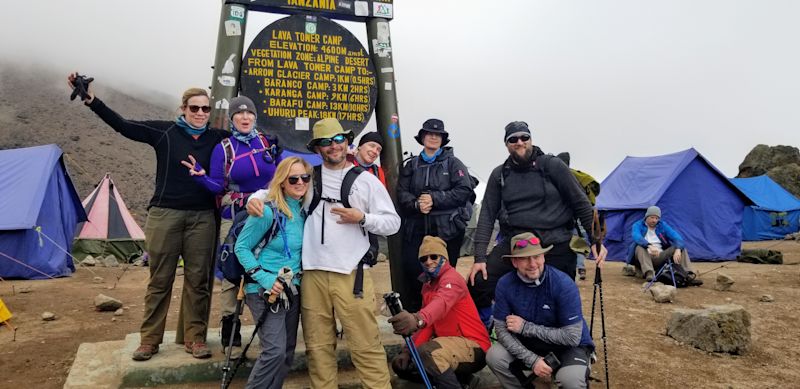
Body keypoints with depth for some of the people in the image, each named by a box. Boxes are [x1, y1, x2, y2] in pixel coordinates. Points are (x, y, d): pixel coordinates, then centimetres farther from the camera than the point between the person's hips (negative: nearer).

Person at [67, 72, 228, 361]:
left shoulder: (216, 138, 6)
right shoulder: (165, 131, 0)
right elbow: (123, 126, -5)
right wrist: (91, 100, -12)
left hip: (202, 217, 2)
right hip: (165, 214, -1)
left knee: (198, 279, 5)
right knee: (160, 279, 6)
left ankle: (195, 338, 16)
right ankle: (149, 340, 19)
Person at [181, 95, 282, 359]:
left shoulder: (268, 142, 6)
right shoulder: (223, 148, 1)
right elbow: (217, 188, -3)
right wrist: (201, 176, -19)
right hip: (234, 218, -2)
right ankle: (230, 336, 13)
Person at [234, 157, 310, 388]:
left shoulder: (304, 210, 3)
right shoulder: (268, 212, -15)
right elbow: (241, 248, -10)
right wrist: (264, 278, -19)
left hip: (292, 289, 7)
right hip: (265, 290, -7)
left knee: (288, 352, 12)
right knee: (275, 351, -14)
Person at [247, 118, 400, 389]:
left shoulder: (367, 181, 6)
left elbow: (393, 223, 6)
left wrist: (362, 218, -10)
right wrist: (257, 197, 1)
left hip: (352, 274, -2)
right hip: (313, 274, 3)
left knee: (366, 344, -3)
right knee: (318, 346, 10)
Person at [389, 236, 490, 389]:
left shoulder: (451, 277, -15)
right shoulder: (427, 285, 14)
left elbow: (442, 303, -38)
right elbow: (427, 324, 11)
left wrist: (417, 319, -60)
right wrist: (408, 350, -4)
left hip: (473, 347, -10)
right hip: (450, 342, 10)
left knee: (428, 352, -36)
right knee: (401, 364, 9)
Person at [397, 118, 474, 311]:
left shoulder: (453, 163, 7)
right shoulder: (411, 165, 15)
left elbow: (464, 191, -6)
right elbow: (401, 193, 5)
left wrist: (434, 199, -12)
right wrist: (416, 203, -16)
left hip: (447, 228, -2)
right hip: (417, 228, 2)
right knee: (412, 270, -6)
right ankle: (414, 310, 14)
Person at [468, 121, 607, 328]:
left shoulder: (552, 165, 0)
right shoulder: (499, 175, 7)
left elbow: (581, 203, 3)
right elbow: (487, 215, 3)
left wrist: (596, 239, -1)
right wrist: (480, 257, -4)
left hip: (556, 245, -1)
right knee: (478, 284, -15)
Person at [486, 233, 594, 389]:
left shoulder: (564, 284, -26)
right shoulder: (505, 284, -16)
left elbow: (572, 337, -25)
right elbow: (501, 329, -12)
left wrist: (526, 327, -23)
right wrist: (532, 360, -23)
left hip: (569, 346, -3)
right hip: (530, 344, 3)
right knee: (494, 357, -20)